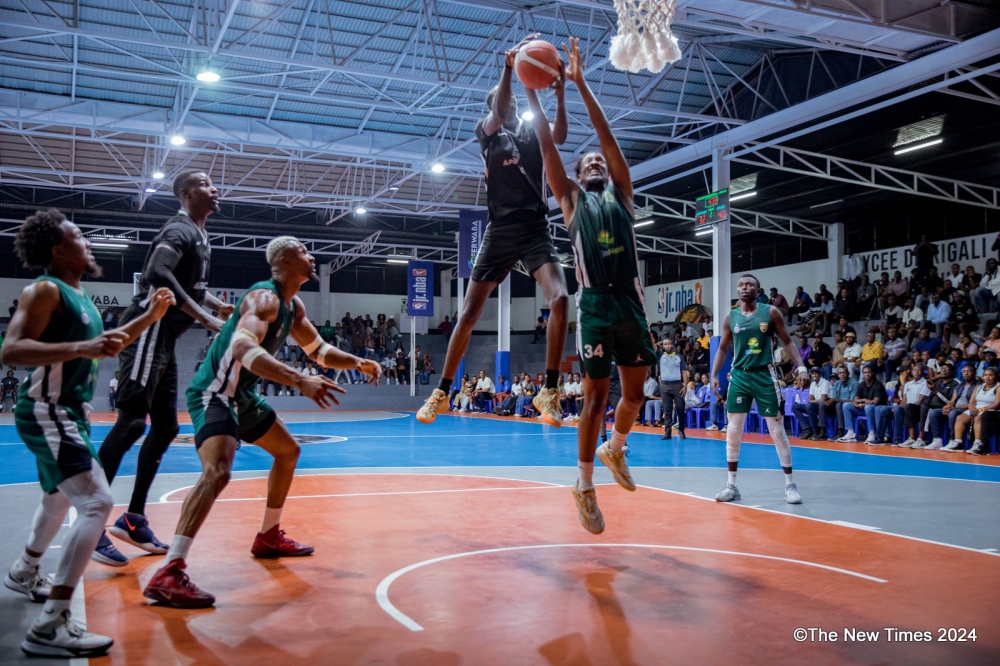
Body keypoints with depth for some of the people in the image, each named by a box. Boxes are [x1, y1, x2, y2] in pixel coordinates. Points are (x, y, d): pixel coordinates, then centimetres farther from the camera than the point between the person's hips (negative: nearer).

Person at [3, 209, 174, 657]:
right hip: (47, 413, -10)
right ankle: (50, 627, -19)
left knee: (59, 499, 28)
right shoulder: (45, 290, -15)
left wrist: (150, 316, 17)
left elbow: (103, 344, 26)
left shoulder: (78, 295, 13)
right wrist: (81, 348, -37)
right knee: (97, 503, -21)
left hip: (69, 412, 10)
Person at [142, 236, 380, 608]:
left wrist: (357, 363, 4)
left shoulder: (293, 306, 9)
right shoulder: (264, 298, -22)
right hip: (214, 394, -11)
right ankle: (168, 575, -30)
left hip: (244, 395, 11)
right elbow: (243, 348, -40)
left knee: (288, 451, 23)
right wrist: (300, 381, -49)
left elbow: (317, 350, 21)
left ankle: (269, 537, 36)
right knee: (217, 471, -29)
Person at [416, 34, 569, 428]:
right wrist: (508, 67, -30)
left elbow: (559, 136, -10)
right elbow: (498, 114, -15)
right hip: (501, 229, 0)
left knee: (559, 298, -21)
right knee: (470, 311, -1)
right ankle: (442, 392, 11)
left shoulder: (533, 130, 12)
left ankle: (549, 392, -14)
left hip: (536, 228, 1)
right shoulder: (486, 131, 8)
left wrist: (560, 95, -25)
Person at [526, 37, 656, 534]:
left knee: (635, 393, 11)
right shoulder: (572, 199, 11)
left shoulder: (621, 194, 15)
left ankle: (614, 450, 38)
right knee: (596, 397, 0)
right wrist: (532, 89, 0)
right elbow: (547, 147, 4)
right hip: (595, 306, -3)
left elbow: (607, 134, 7)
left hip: (631, 303, 3)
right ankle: (585, 484, 13)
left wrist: (580, 83, 4)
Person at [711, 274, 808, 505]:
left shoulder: (770, 312, -1)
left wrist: (800, 366, -9)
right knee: (733, 431, 1)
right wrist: (714, 375, 5)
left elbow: (787, 341, 3)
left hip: (764, 375, -2)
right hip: (739, 375, 3)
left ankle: (790, 484, 12)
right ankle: (731, 485, 11)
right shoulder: (731, 317, 6)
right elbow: (723, 349, 14)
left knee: (777, 431, 1)